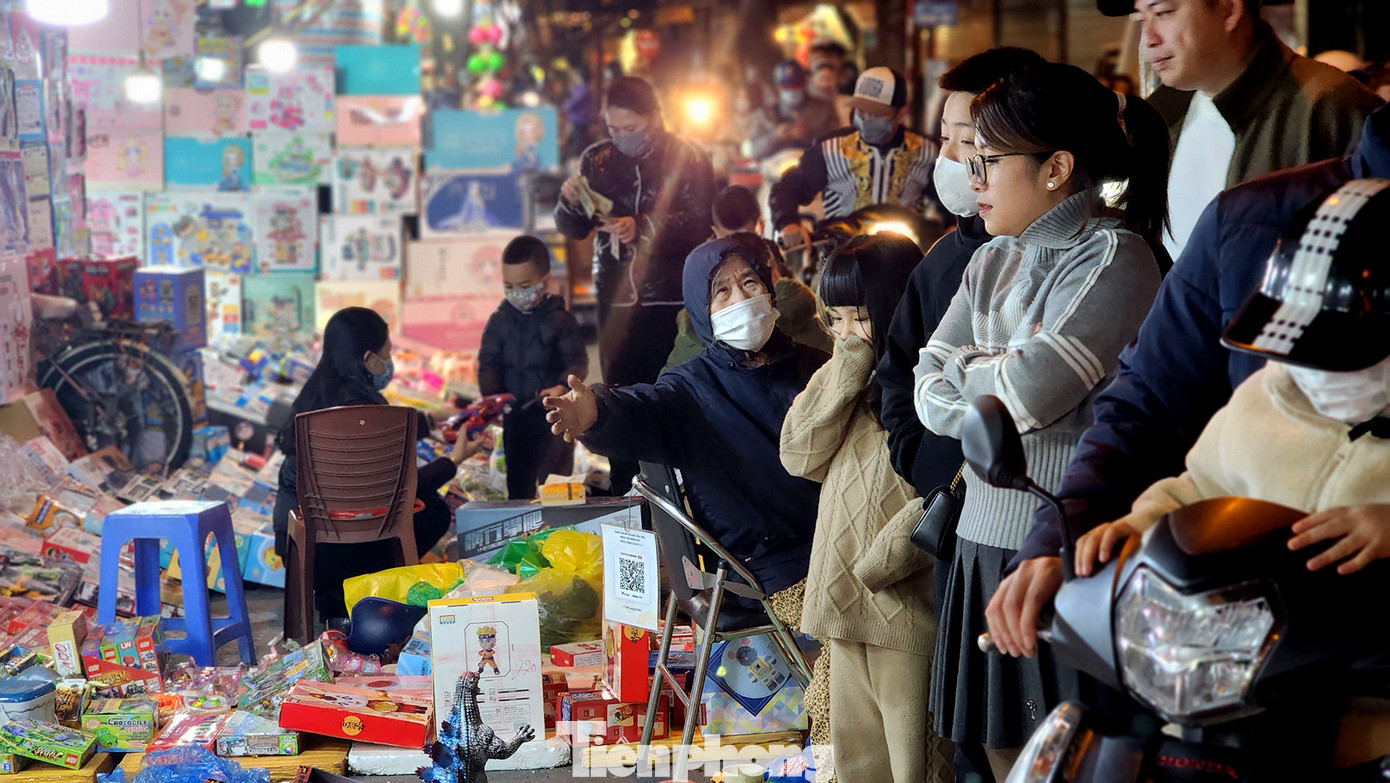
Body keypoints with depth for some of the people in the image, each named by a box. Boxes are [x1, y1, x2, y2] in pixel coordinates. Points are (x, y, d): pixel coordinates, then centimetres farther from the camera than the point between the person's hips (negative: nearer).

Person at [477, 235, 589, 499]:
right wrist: (491, 394, -17)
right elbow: (488, 363, 2)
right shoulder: (499, 322, 3)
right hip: (513, 413, 3)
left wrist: (563, 386, -30)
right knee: (516, 480, 9)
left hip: (553, 412, -3)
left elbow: (578, 363, -10)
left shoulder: (560, 320, -7)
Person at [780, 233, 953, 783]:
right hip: (847, 602, 8)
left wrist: (879, 561, -17)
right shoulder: (845, 376, 15)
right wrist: (849, 368, -3)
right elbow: (801, 456, 3)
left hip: (908, 602, -8)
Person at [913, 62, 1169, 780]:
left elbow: (1025, 394, -18)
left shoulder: (1117, 258, -10)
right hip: (988, 538, 7)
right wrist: (1008, 373, -9)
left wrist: (966, 372, 1)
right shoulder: (992, 264, 13)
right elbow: (930, 398, 6)